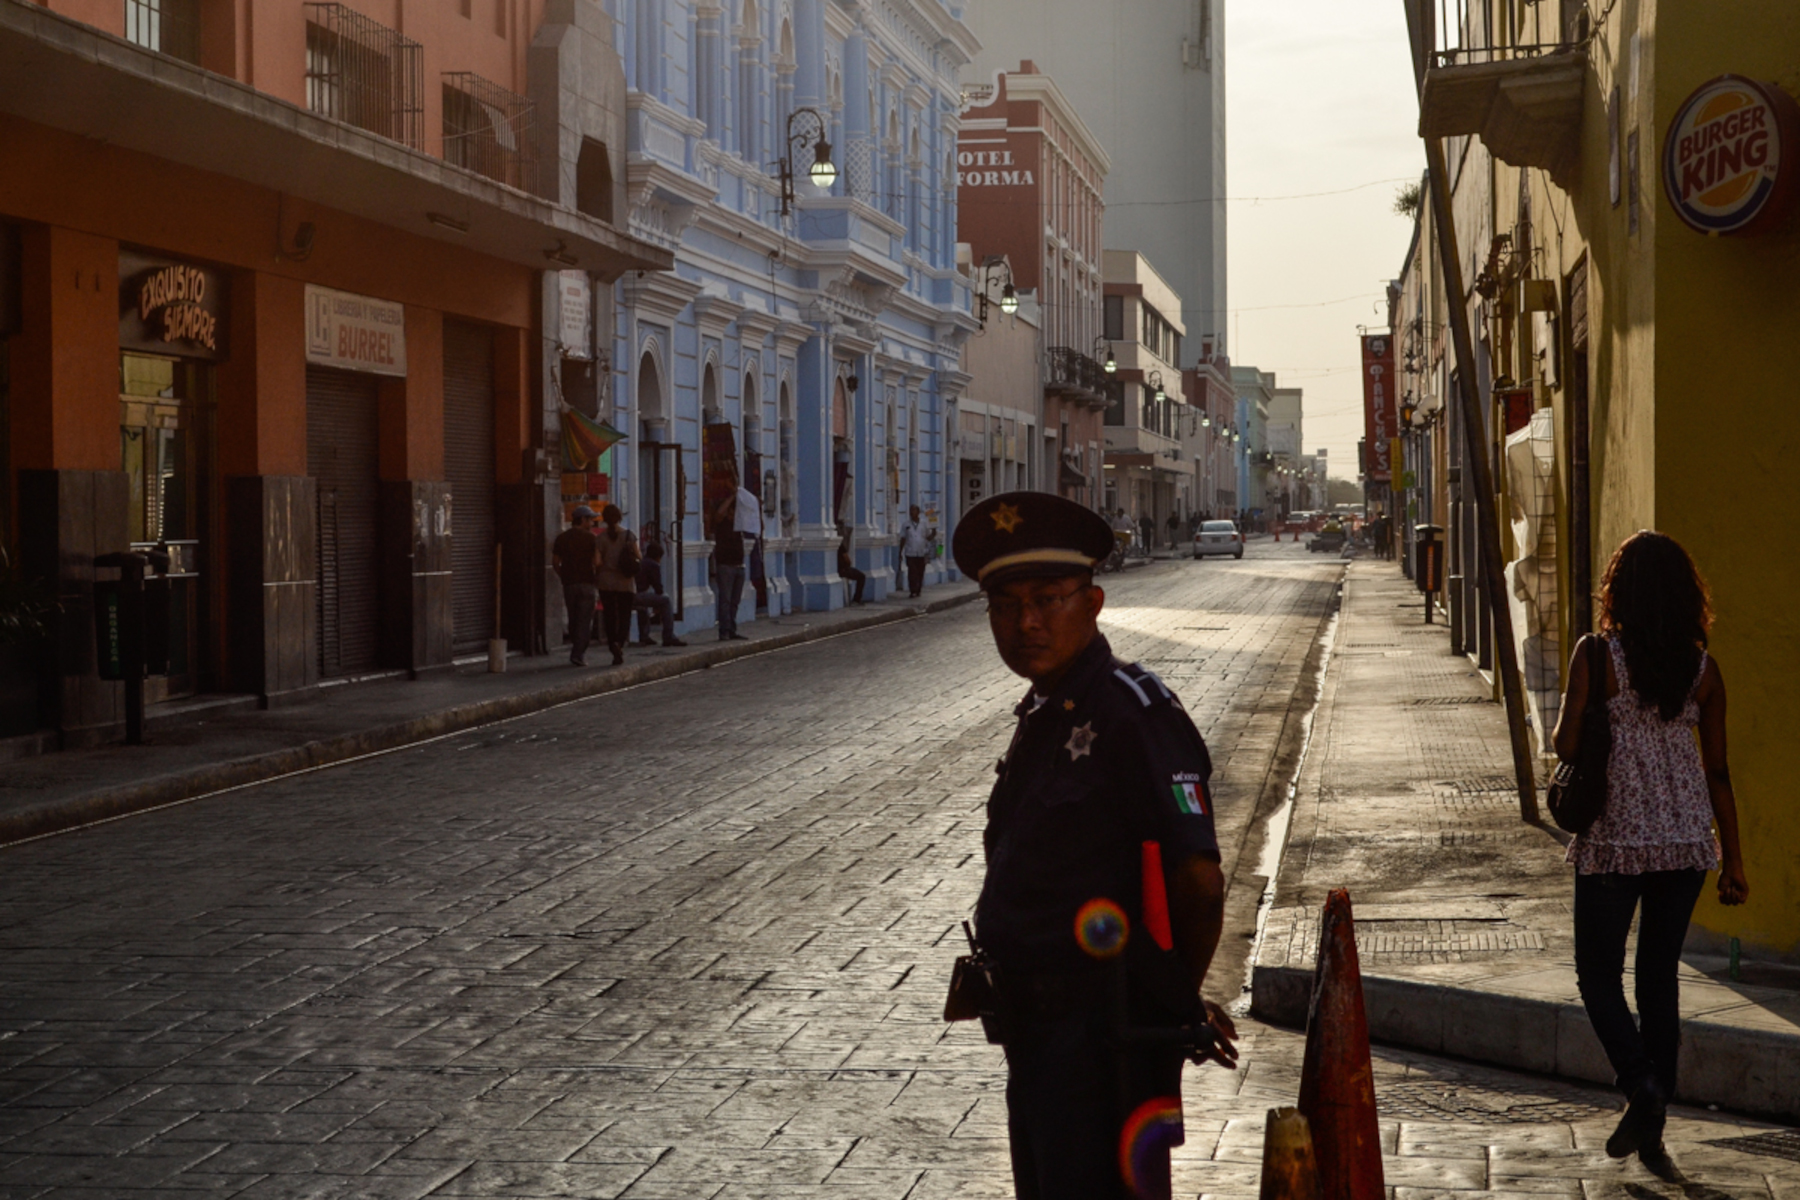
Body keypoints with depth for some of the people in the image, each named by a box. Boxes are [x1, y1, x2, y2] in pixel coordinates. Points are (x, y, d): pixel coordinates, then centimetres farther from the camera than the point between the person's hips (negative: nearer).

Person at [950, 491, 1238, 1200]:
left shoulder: (1132, 715, -17)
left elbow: (1199, 881, -21)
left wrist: (1182, 1003, -5)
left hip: (1100, 1045, -10)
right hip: (1039, 1035, 10)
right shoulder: (1044, 716, 13)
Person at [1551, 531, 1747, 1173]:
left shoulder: (1598, 654, -9)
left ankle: (1640, 1083, -14)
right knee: (1660, 975, 12)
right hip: (1687, 837, 4)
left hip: (1615, 837, -4)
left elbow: (1566, 745, -12)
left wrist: (1562, 727, 11)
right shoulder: (1702, 668, 2)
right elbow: (1718, 771, 4)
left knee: (1598, 973, 9)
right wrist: (1734, 860, 10)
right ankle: (1652, 1127, 13)